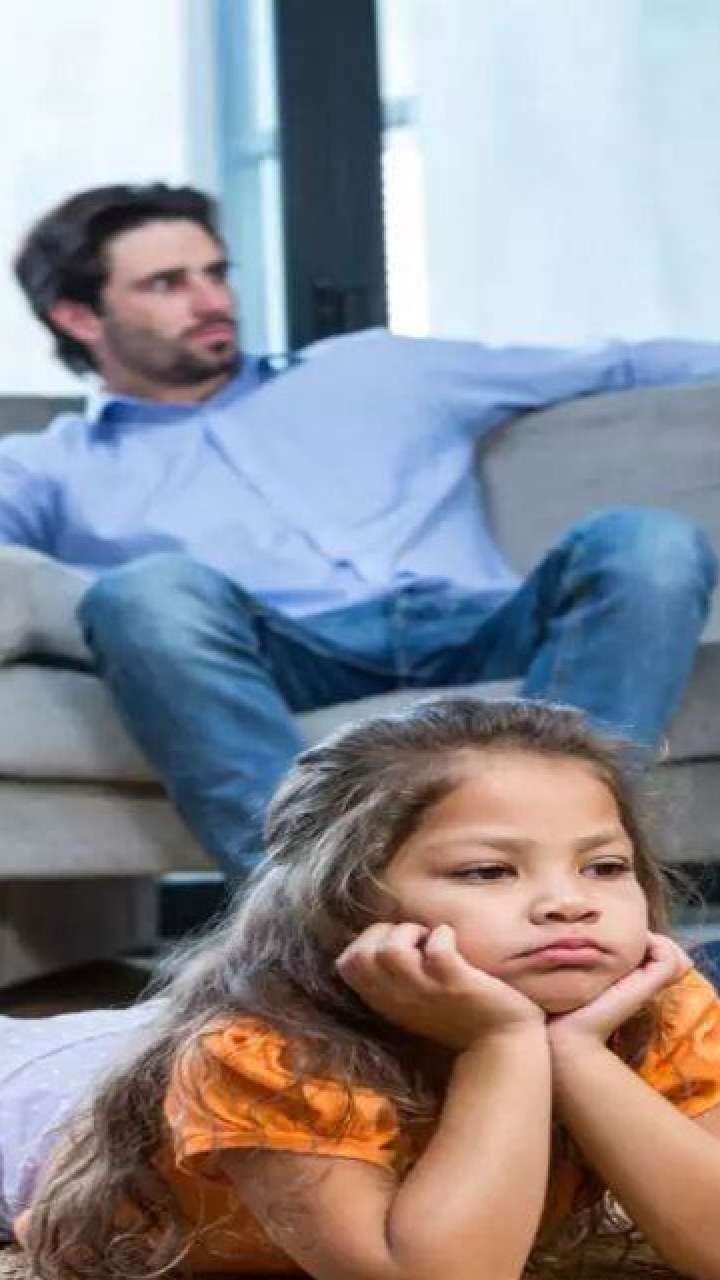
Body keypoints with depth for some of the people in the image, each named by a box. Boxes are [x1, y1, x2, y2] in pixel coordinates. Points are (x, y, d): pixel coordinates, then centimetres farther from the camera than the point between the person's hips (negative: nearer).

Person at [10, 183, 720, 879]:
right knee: (152, 592, -34)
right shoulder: (50, 467, 25)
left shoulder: (368, 371, 33)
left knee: (649, 544, -26)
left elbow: (609, 368, 33)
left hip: (474, 634, 3)